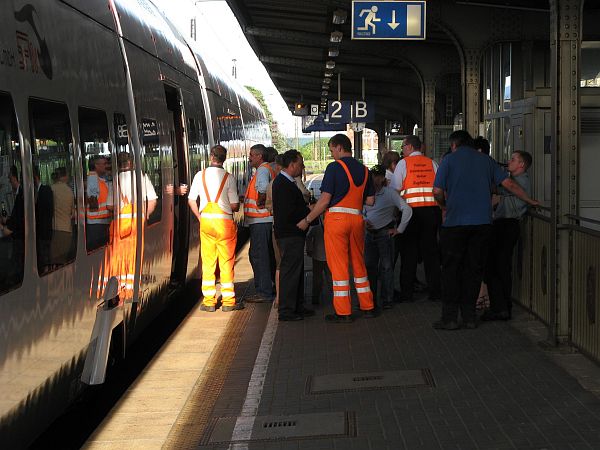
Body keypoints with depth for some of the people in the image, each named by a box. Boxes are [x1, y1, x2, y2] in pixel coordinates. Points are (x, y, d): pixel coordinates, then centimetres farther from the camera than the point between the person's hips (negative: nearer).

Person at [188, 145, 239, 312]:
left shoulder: (200, 175, 2)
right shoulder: (228, 177, -7)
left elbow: (191, 200, 4)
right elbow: (235, 205, -6)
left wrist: (200, 217, 14)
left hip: (205, 221, 3)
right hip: (225, 221, -2)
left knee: (207, 262, 8)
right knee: (227, 262, 3)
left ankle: (209, 301, 8)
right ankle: (228, 301, 4)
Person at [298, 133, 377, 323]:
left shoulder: (335, 167, -8)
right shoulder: (364, 170, 10)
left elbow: (325, 200, -12)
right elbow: (370, 200, 10)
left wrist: (307, 220, -3)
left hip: (336, 217, -5)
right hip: (357, 218, 6)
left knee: (338, 265, 0)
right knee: (358, 263, 16)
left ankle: (343, 312, 2)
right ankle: (367, 307, 21)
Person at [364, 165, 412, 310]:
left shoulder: (390, 193, -7)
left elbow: (407, 209, -12)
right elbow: (362, 212, 21)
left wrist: (399, 229, -10)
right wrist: (364, 220, -2)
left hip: (385, 233, -6)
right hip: (369, 234, 6)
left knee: (386, 266, -4)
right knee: (369, 265, 8)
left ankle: (386, 299, 0)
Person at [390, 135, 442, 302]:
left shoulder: (403, 163, -1)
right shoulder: (432, 163, 9)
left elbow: (395, 188, -3)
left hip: (412, 210, -3)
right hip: (432, 208, 3)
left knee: (409, 251, 3)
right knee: (431, 249, 9)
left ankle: (406, 293, 4)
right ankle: (435, 291, 10)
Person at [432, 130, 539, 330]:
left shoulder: (450, 160, 1)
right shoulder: (486, 160, 12)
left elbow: (437, 191, -5)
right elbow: (509, 183, 9)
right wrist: (530, 201, 20)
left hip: (456, 222, -3)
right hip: (482, 222, 3)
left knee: (451, 269, 4)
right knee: (474, 268, 9)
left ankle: (450, 317, 1)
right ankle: (469, 316, 11)